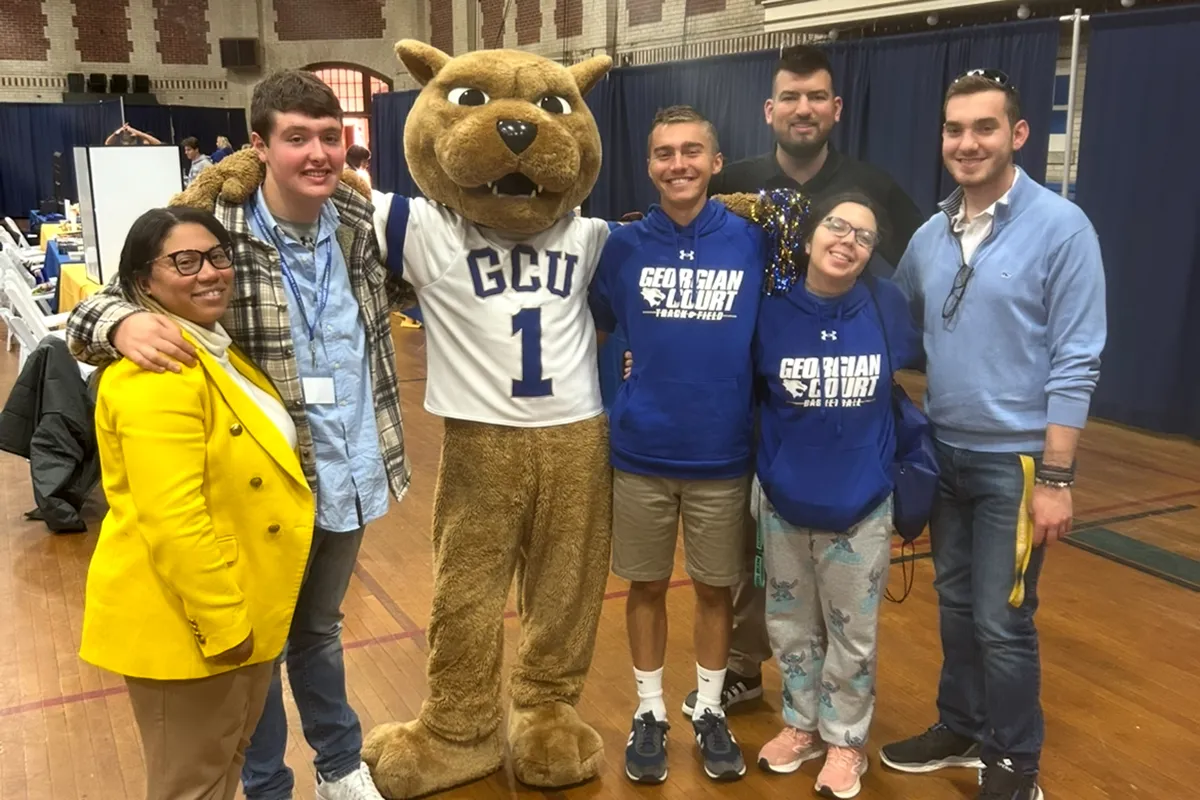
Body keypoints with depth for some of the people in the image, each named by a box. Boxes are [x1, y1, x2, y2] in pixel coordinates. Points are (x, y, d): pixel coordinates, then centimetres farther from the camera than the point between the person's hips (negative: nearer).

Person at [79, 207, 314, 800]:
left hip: (237, 609, 10)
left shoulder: (213, 349, 8)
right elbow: (173, 520, -29)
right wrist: (222, 622, -23)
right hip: (185, 620, -10)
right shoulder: (156, 374, -25)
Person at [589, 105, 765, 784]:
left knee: (717, 588, 13)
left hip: (724, 455, 0)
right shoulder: (624, 245, -3)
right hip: (642, 453, 1)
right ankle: (651, 713, 31)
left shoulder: (753, 242, -5)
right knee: (647, 586, 13)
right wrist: (622, 404, 1)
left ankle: (711, 712, 33)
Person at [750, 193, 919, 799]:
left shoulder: (886, 305, -10)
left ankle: (845, 739, 35)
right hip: (784, 500, 1)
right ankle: (802, 723, 40)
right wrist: (763, 465, -3)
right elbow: (747, 396, 1)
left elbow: (917, 366, 6)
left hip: (861, 504, -1)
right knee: (790, 624, 18)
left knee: (853, 635, 14)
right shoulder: (772, 312, -10)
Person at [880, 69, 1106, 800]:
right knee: (956, 603, 16)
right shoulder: (929, 236, 4)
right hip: (944, 453, 5)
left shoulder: (1060, 227, -11)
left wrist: (1056, 477, -15)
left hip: (1015, 460, -5)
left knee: (1002, 619, 3)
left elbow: (1075, 363, -13)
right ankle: (961, 729, 35)